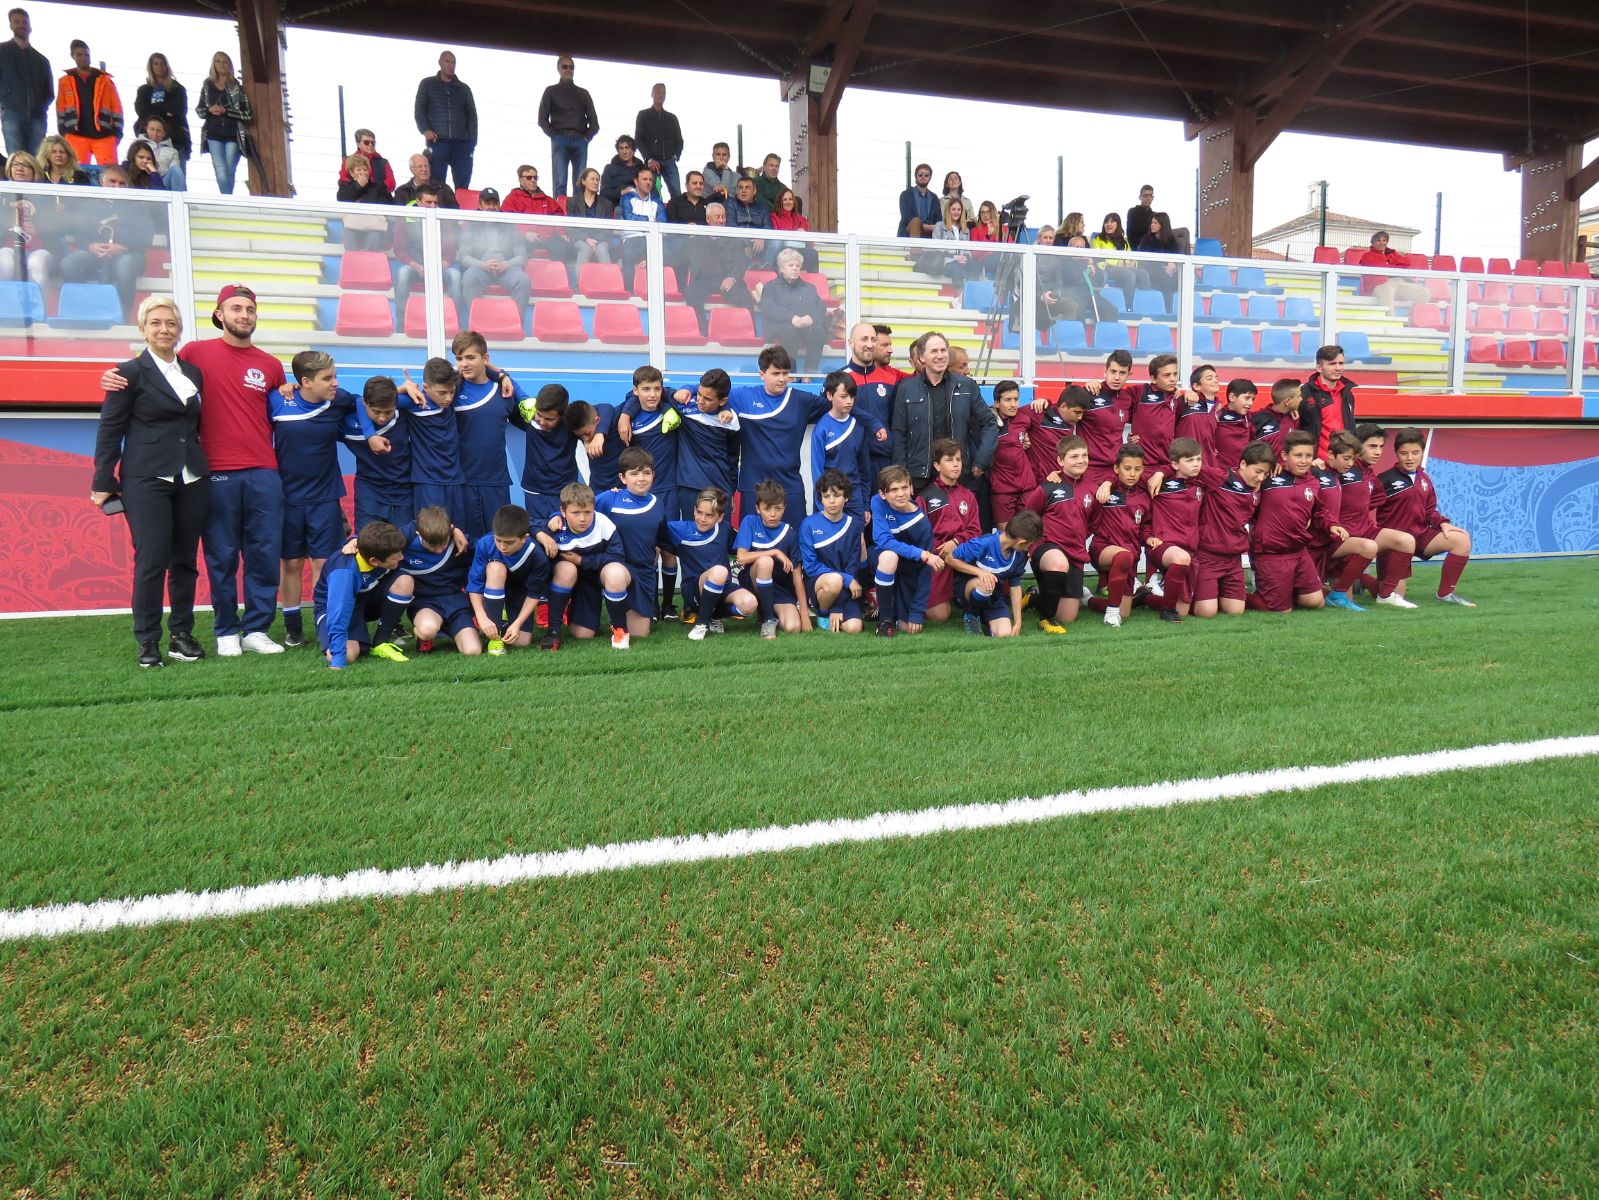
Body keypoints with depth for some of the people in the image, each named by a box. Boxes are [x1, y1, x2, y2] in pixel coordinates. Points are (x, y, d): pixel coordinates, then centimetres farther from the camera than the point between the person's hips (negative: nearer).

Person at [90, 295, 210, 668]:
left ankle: (181, 635, 16)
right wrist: (103, 482, -4)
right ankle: (147, 641, 5)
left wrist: (204, 466, 9)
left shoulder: (193, 372, 13)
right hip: (146, 480, -4)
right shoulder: (130, 372, 0)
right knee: (151, 562, -5)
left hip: (192, 480, 4)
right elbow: (109, 430, -1)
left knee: (185, 560, 7)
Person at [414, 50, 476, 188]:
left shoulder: (464, 88, 20)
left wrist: (472, 141, 0)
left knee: (463, 185, -6)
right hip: (437, 141, -2)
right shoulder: (427, 84, 15)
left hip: (462, 142, 2)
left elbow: (472, 115, 14)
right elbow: (419, 109, 8)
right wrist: (425, 130, -11)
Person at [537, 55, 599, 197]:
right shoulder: (551, 91, 16)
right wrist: (554, 136, -5)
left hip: (580, 141, 2)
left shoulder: (583, 93, 22)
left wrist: (587, 137, 0)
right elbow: (542, 119, 10)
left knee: (580, 184, -6)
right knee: (560, 182, -15)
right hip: (560, 141, -2)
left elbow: (594, 121, 17)